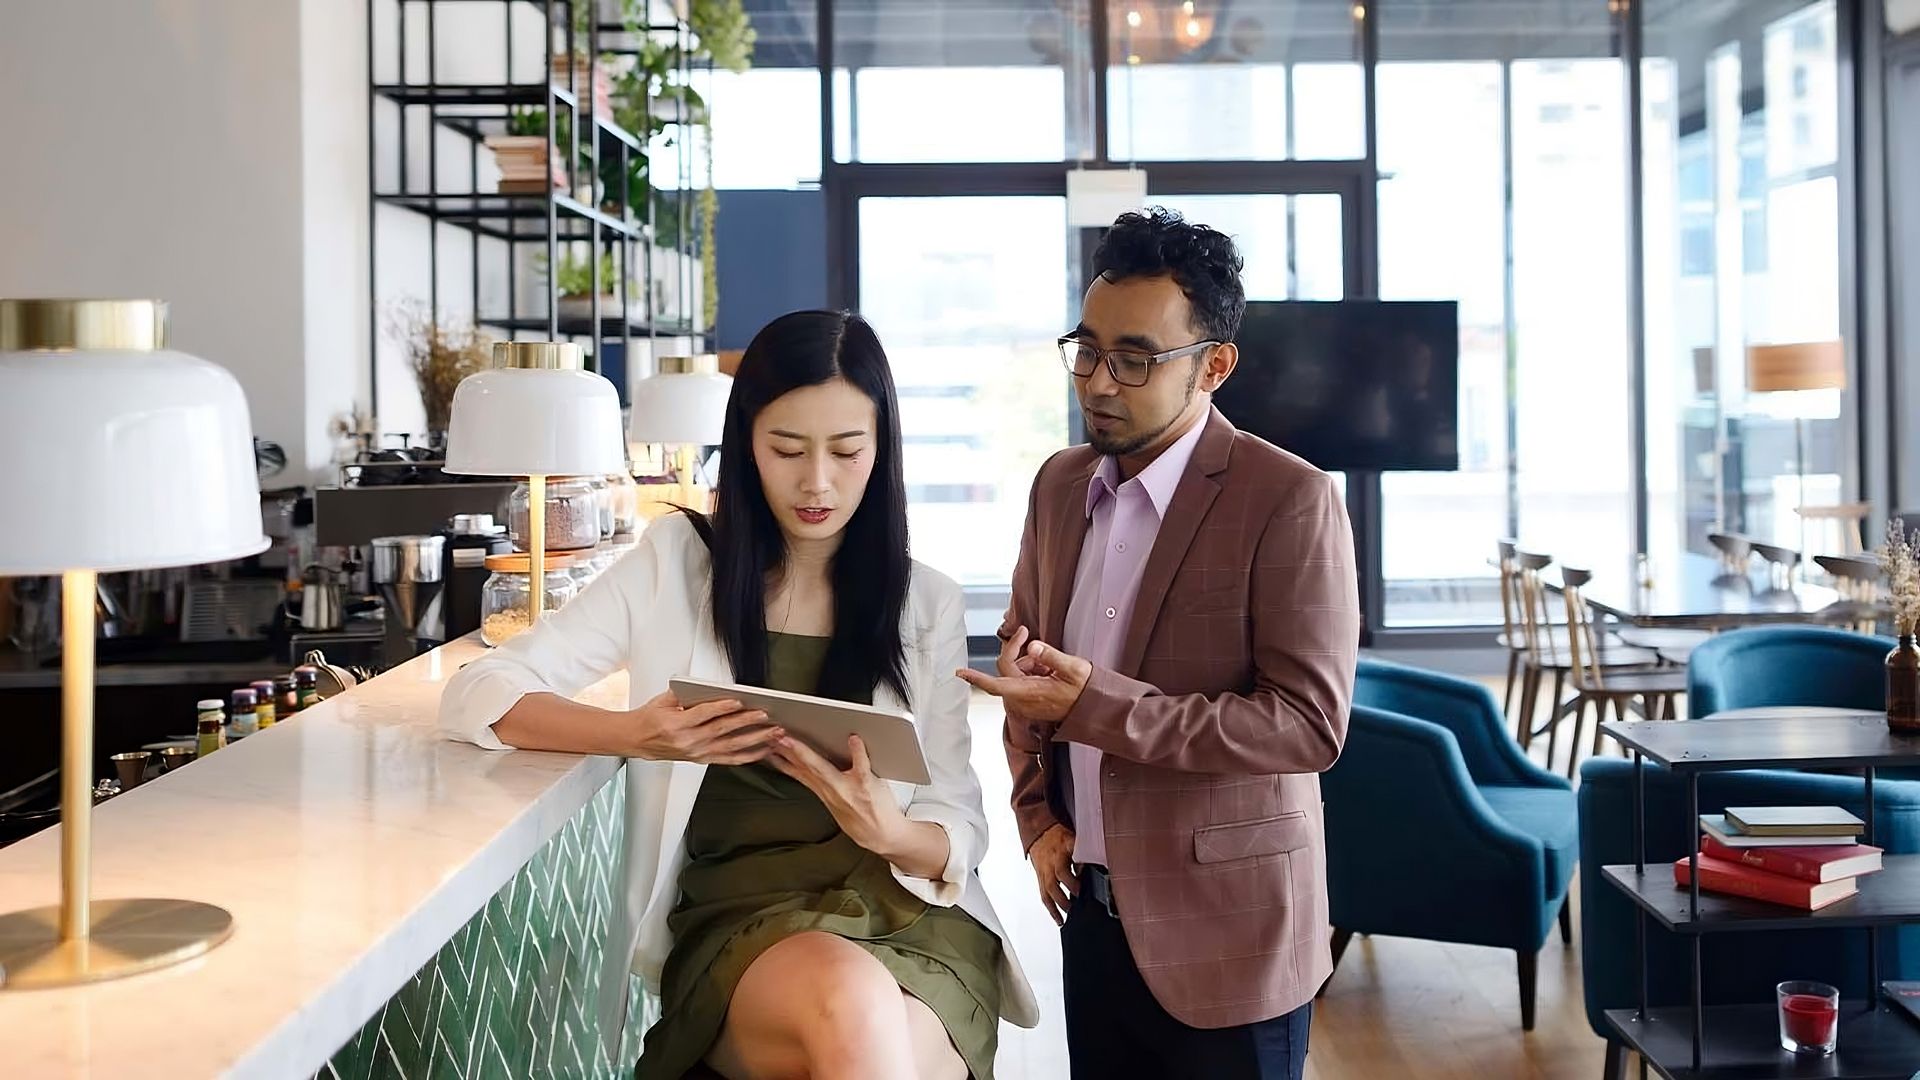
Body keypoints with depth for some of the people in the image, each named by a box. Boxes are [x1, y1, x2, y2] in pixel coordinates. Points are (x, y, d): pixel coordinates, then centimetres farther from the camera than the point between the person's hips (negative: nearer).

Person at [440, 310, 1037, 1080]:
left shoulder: (927, 604, 9)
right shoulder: (675, 562, 5)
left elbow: (961, 830, 7)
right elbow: (477, 697, 2)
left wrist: (888, 833, -17)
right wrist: (634, 736, -17)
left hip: (909, 916, 1)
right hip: (740, 917, -1)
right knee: (852, 1004, -35)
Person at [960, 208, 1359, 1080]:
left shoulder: (1289, 500, -14)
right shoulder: (1060, 485, 6)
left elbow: (1311, 722, -19)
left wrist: (1094, 705, -25)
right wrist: (1038, 817, 4)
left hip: (1226, 930, -5)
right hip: (1092, 909, 6)